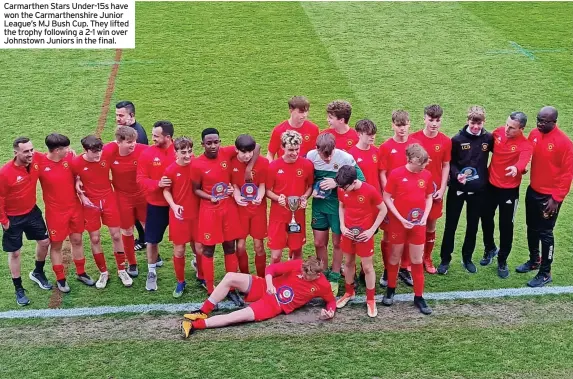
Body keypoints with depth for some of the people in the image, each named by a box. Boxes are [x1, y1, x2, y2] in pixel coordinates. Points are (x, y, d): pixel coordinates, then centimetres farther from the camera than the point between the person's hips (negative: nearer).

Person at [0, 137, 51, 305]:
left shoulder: (37, 161, -16)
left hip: (32, 211, 5)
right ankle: (19, 290, 24)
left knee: (44, 242, 15)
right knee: (15, 253, 9)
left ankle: (38, 273, 42)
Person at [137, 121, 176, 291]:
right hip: (156, 204, 1)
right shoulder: (147, 154, -9)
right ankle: (152, 272, 27)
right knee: (152, 240, 8)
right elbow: (140, 179, -7)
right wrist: (157, 183, -25)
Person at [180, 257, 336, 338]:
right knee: (231, 277, -20)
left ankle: (195, 325, -26)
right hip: (264, 288, 3)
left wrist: (329, 311, -13)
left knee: (242, 316, -28)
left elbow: (332, 300, 9)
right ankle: (203, 312, -9)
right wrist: (269, 284, -26)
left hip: (275, 305, -3)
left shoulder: (323, 286, -9)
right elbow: (271, 268, -7)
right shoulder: (299, 264, -9)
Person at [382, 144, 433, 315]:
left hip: (418, 224, 3)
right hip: (398, 222, -2)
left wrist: (425, 216, -7)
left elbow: (429, 197, 8)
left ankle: (419, 297, 16)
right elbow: (386, 198, -10)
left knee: (417, 260, 7)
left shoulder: (427, 175, -3)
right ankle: (390, 290, 30)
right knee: (395, 256, 12)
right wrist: (400, 219, -14)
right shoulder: (396, 174, -14)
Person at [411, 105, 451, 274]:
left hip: (435, 190, 2)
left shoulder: (446, 141, -2)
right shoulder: (414, 138, -8)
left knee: (431, 226, 12)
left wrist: (442, 189, -3)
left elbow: (446, 166, 4)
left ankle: (427, 258, 28)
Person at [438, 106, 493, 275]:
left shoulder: (488, 139, -2)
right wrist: (456, 175, -20)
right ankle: (445, 260, 17)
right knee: (450, 225, 5)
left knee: (473, 225, 12)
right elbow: (450, 162, -3)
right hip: (457, 188, -2)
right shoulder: (457, 139, -7)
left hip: (478, 189, 2)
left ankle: (467, 258, 27)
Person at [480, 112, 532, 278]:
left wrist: (516, 168, -65)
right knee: (486, 218, 19)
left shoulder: (526, 145, -22)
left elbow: (523, 161, -43)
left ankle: (502, 261, 25)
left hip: (509, 189, -4)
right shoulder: (498, 132, -8)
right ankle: (490, 249, 44)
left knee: (506, 225, 6)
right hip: (490, 184, 4)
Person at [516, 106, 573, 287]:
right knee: (532, 228, 19)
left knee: (545, 233, 3)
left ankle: (545, 273, 16)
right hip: (532, 191, 6)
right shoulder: (534, 134, -2)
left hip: (549, 196, -6)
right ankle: (534, 261, 39)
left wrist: (556, 198, -16)